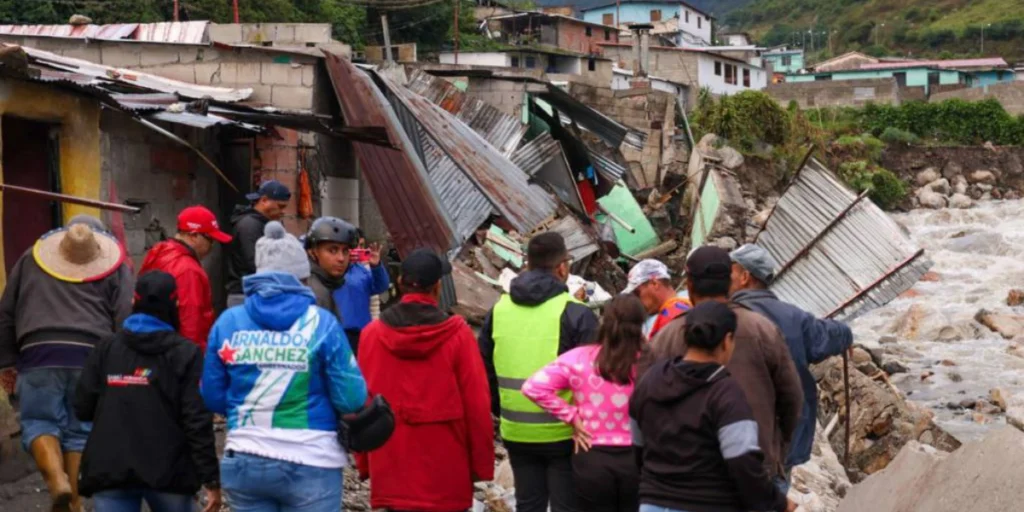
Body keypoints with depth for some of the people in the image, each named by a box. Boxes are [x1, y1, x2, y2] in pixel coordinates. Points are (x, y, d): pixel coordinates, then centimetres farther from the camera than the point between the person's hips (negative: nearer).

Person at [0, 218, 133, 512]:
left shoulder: (30, 262, 17)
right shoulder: (116, 271, 10)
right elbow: (126, 322, 3)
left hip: (38, 357, 0)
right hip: (92, 358, 0)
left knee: (39, 423, 8)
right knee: (80, 430, 10)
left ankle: (57, 479, -17)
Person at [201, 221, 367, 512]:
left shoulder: (228, 322, 0)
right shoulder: (321, 323, -9)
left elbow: (212, 397, 5)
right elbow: (351, 399, -9)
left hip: (244, 462, 3)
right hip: (310, 463, -3)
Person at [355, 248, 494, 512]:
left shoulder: (372, 334, 1)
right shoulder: (457, 335, -7)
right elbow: (477, 403, -6)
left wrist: (364, 461, 16)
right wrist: (481, 463, 4)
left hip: (391, 470, 3)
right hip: (446, 472, -3)